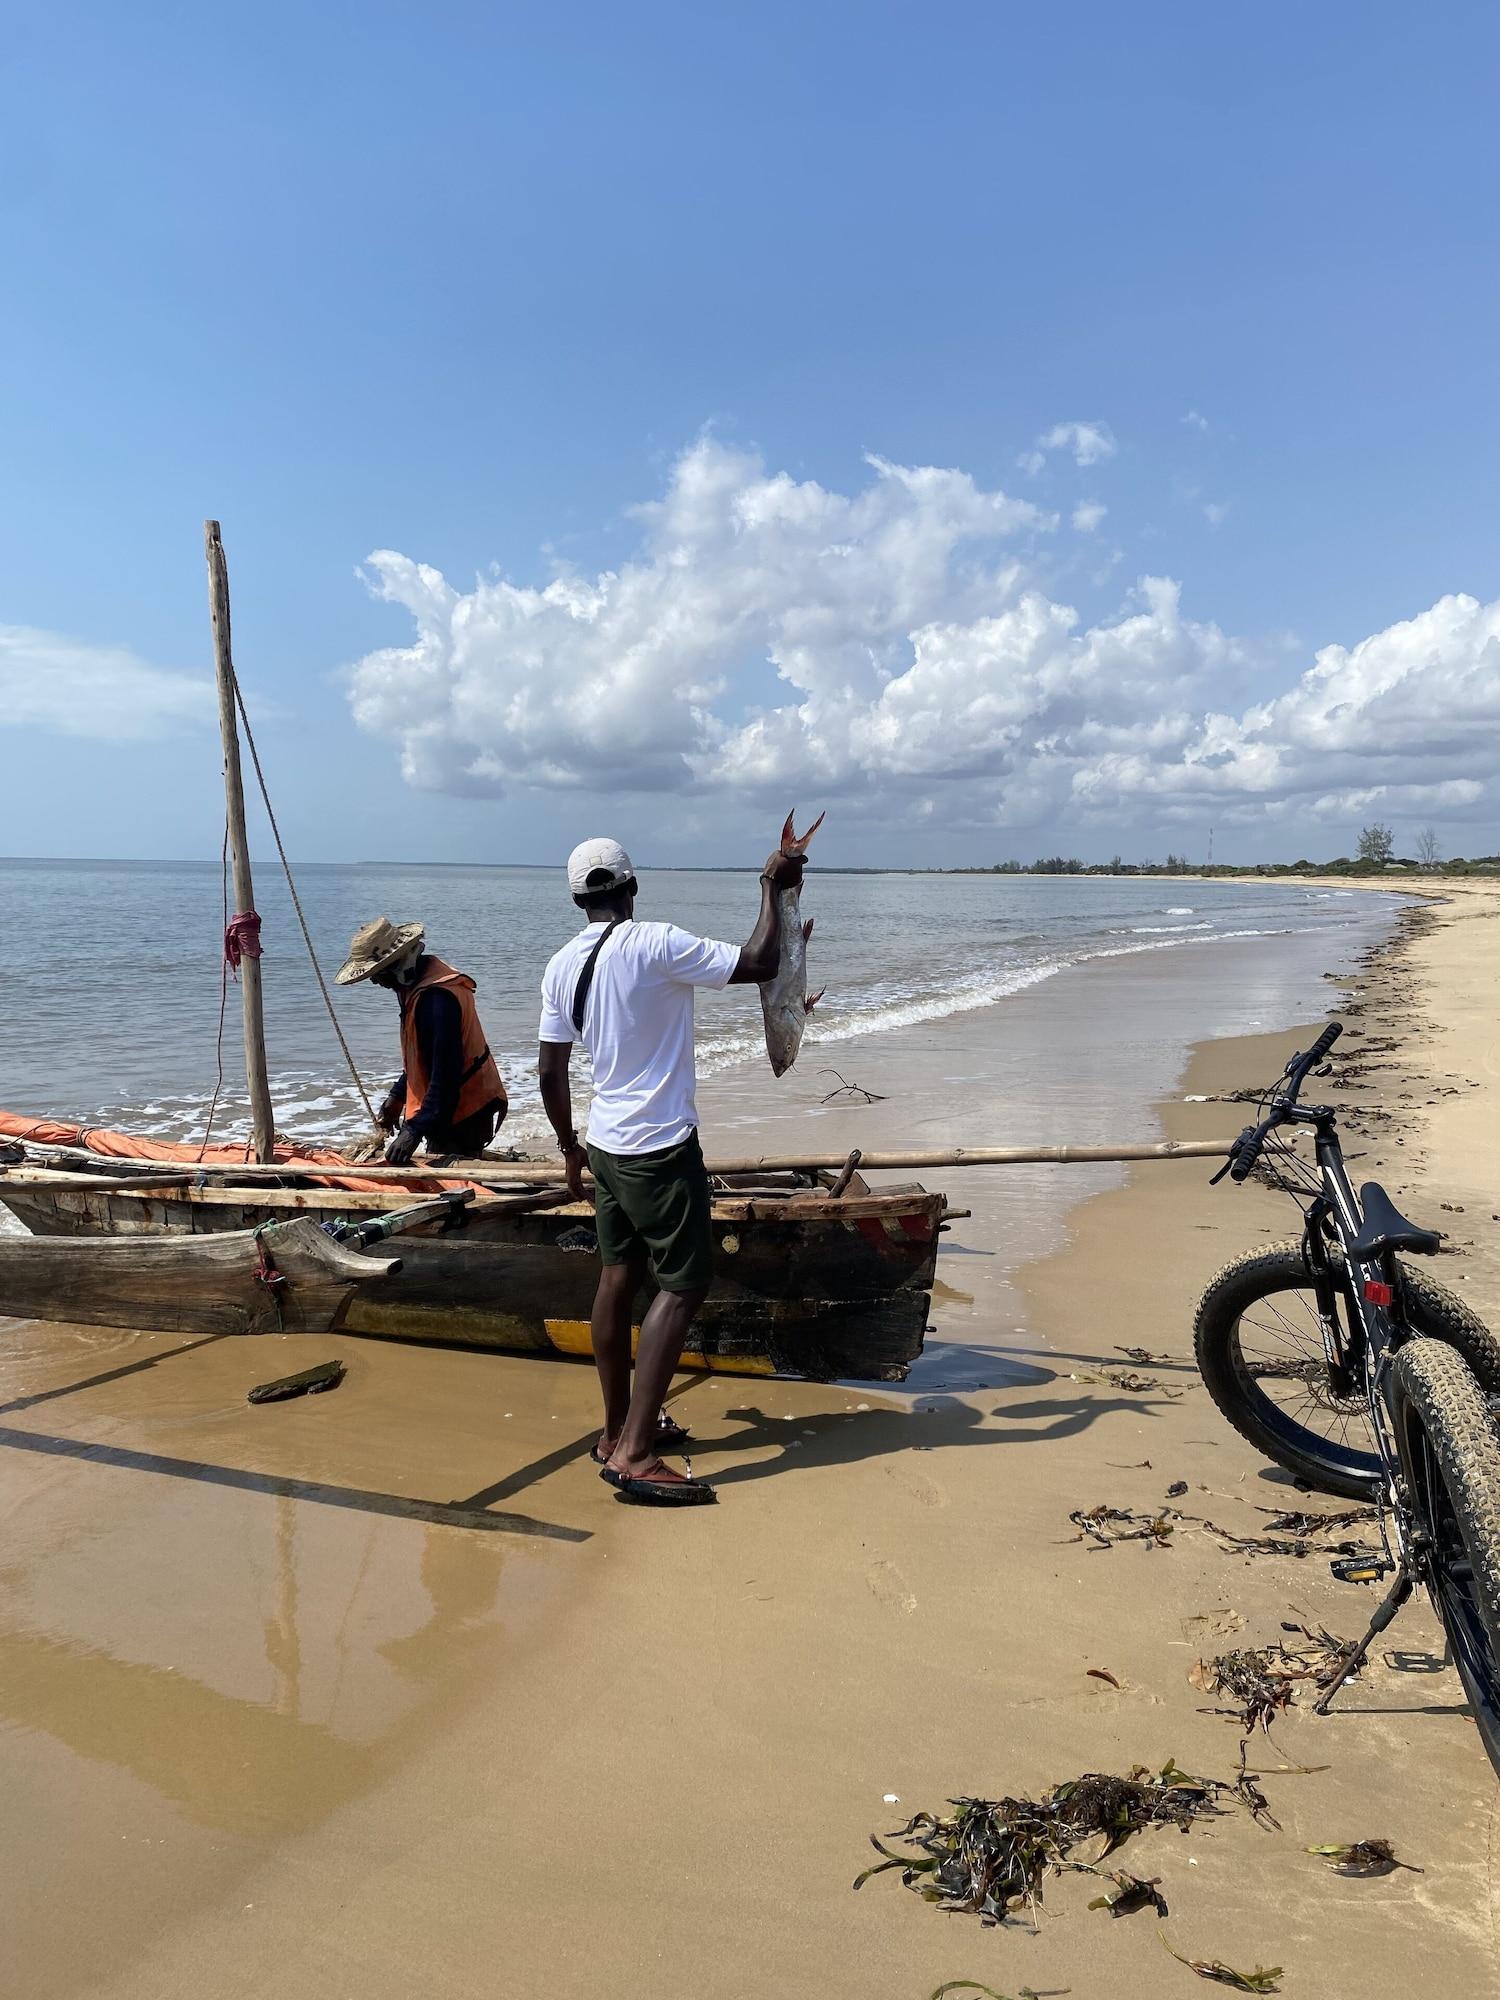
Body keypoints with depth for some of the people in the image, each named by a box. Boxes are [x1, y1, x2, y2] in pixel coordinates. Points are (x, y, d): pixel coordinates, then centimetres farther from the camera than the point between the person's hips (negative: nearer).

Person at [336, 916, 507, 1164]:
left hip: (463, 1116, -10)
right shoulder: (418, 983, 8)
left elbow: (445, 1075, -28)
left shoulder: (437, 997, -25)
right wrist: (396, 1096, 16)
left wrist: (415, 1130, -28)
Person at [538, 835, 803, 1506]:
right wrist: (773, 887, -5)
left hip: (606, 1146, 8)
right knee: (682, 1287, -3)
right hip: (662, 1149, -7)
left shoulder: (560, 966, 5)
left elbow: (551, 1073, 9)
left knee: (618, 1278, 14)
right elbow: (759, 964, -18)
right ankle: (633, 1454, -7)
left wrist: (569, 1146, 22)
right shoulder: (655, 945, -17)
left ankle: (616, 1431, 25)